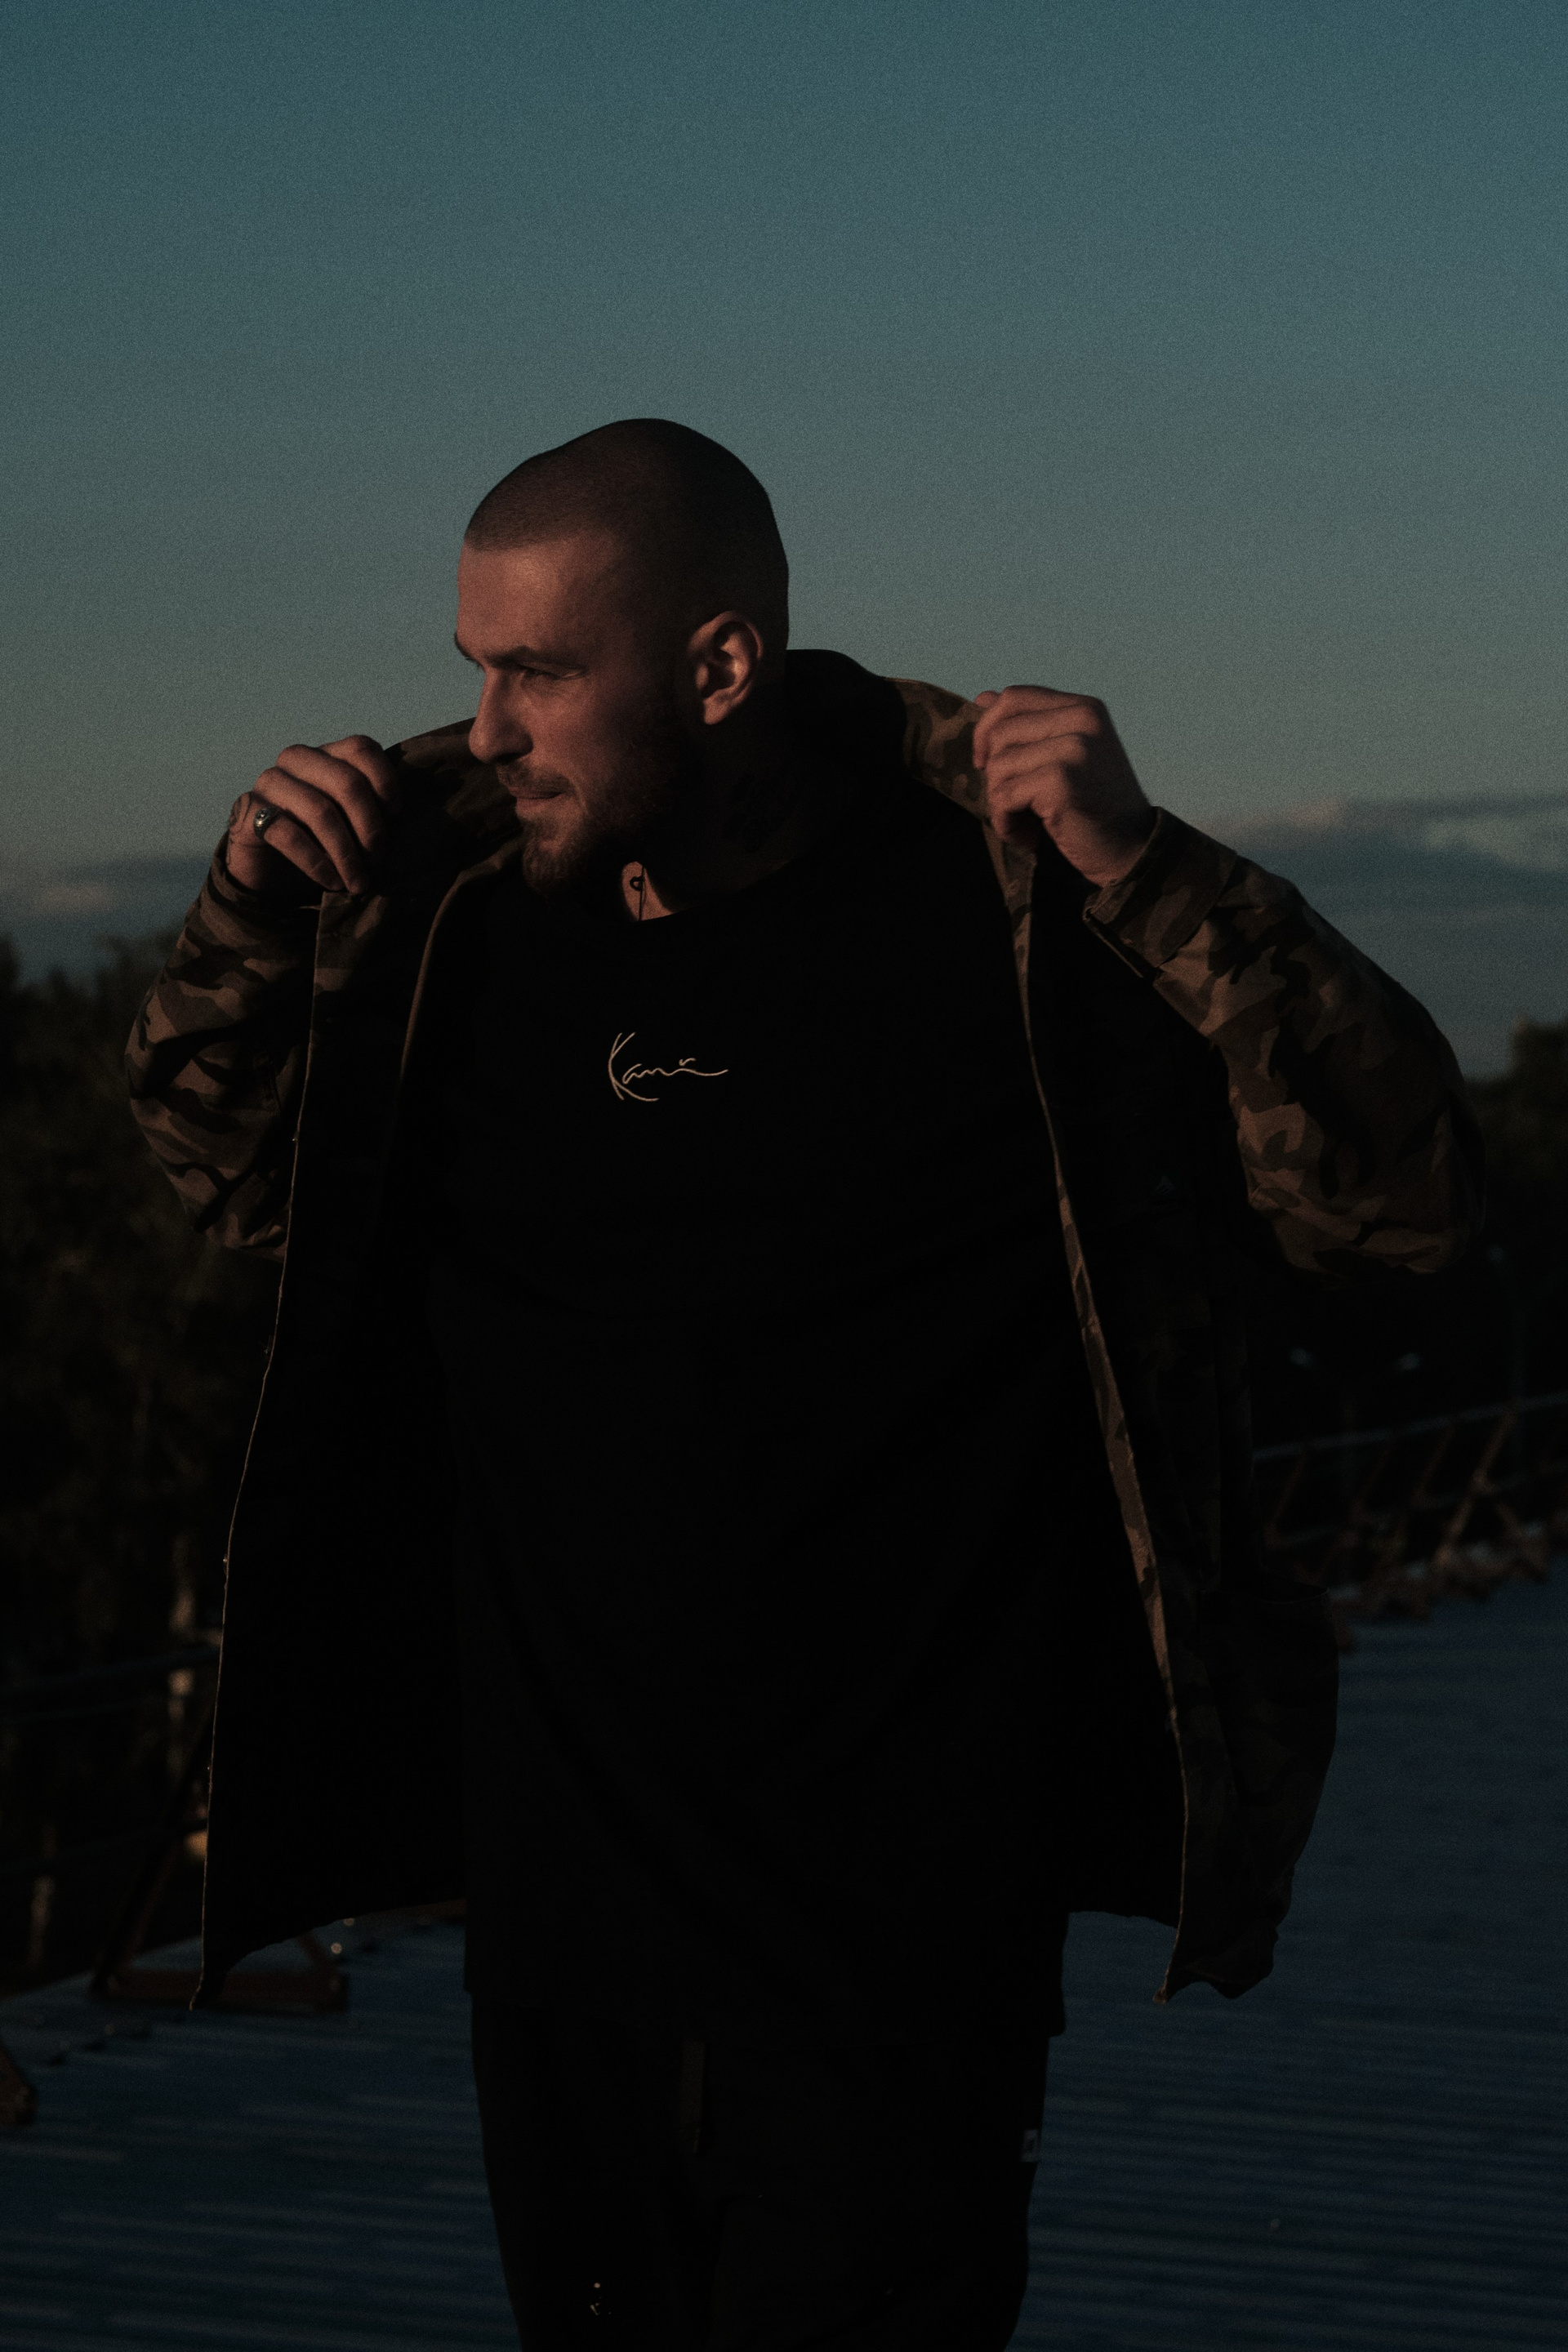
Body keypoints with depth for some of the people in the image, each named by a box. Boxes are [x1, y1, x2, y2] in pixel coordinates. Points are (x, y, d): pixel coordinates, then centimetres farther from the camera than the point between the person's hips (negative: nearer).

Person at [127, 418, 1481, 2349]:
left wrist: (1144, 869, -24)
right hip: (560, 1885, 5)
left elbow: (1404, 1196, -14)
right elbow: (229, 1177, 18)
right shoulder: (459, 902, 1)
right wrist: (249, 919, -1)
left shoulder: (999, 908, -12)